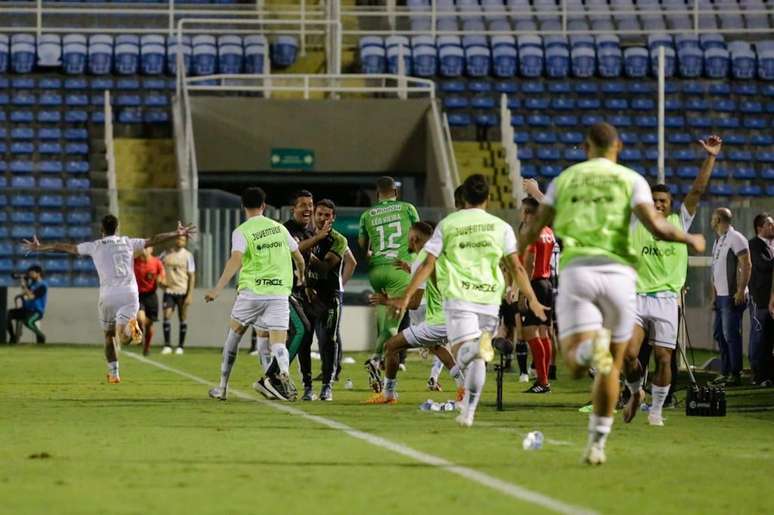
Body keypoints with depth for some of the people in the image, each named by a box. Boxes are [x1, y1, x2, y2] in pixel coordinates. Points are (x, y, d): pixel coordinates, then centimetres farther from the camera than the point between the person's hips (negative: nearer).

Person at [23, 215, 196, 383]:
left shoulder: (95, 246, 10)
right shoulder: (128, 242, 14)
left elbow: (66, 247, 16)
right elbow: (153, 240, 22)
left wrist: (39, 247, 26)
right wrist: (177, 234, 35)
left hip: (108, 295, -1)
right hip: (130, 293, 1)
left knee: (109, 334, 19)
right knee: (123, 338, -6)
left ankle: (113, 373, 18)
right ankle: (131, 325, -42)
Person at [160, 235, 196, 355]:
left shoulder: (187, 255, 1)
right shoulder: (166, 254, 6)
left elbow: (192, 276, 0)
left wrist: (190, 294, -7)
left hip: (182, 291, -1)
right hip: (169, 290, 1)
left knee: (182, 318, 3)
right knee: (167, 316, -10)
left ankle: (180, 346, 11)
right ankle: (167, 346, -6)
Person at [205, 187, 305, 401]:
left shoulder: (241, 232, -3)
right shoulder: (279, 228, 11)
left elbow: (235, 260, -18)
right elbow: (299, 258, 18)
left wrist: (218, 289, -20)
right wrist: (300, 275, 40)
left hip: (251, 292, -2)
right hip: (279, 293, 2)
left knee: (233, 335, 18)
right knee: (277, 344, 1)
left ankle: (223, 387, 22)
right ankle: (283, 373, -33)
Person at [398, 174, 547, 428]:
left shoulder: (447, 224, 6)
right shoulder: (500, 227, 7)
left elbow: (428, 265, 2)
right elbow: (516, 267, 3)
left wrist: (407, 295, 6)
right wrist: (532, 299, 10)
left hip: (458, 297, -2)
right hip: (489, 298, 2)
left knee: (463, 354, -12)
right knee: (477, 361, 11)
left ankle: (475, 348, -47)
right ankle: (468, 412, 10)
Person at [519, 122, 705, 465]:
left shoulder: (564, 180, 18)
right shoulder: (631, 180, 12)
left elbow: (534, 230, 14)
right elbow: (655, 226, -4)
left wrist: (519, 246, 38)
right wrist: (691, 240, 16)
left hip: (576, 272, 0)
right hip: (617, 273, 0)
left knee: (576, 367, -9)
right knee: (611, 366, 17)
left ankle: (591, 348, -45)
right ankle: (596, 444, 16)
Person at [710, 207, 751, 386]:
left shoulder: (735, 238, -9)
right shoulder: (717, 242, 19)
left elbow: (747, 266, -16)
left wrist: (741, 291, -20)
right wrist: (714, 296, 18)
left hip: (732, 296, -9)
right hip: (720, 296, 9)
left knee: (731, 335, -9)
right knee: (720, 334, 11)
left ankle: (735, 374, -6)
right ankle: (725, 372, 17)